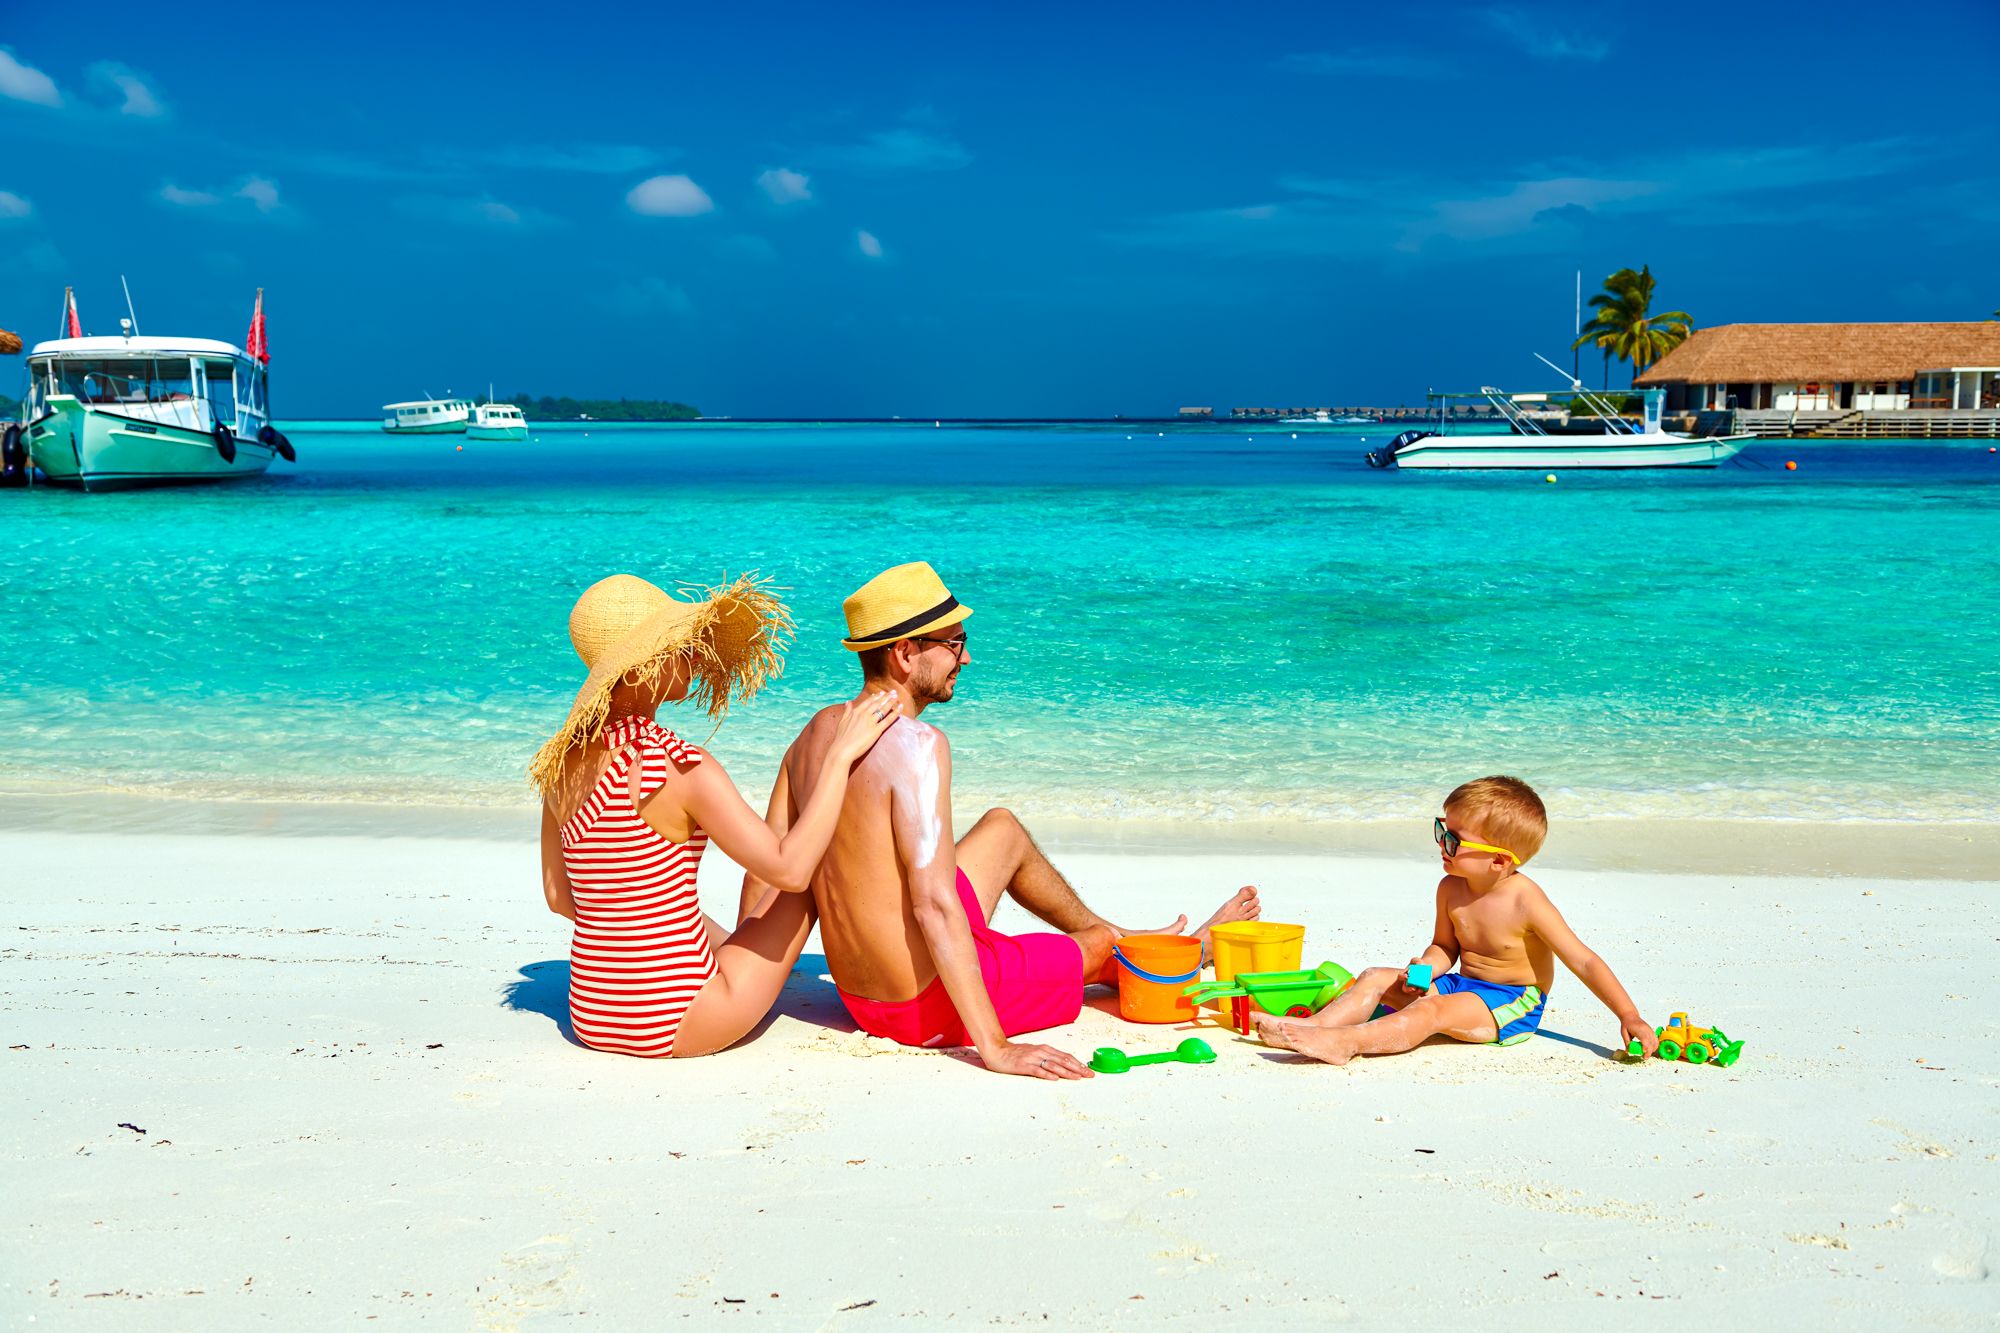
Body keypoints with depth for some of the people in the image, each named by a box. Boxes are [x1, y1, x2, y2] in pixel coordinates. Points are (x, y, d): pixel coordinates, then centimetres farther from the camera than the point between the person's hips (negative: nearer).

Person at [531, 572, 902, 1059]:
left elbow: (559, 896, 11)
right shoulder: (682, 768, -21)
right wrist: (840, 754, -12)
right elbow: (789, 868, -20)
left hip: (592, 1015, 7)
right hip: (672, 1025, -7)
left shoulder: (564, 757, 2)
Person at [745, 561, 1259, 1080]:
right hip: (929, 1006, -8)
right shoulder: (915, 744, -25)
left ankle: (1117, 936, 48)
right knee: (1099, 944, 17)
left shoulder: (818, 731, 0)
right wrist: (994, 1047, -30)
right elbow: (935, 905, -30)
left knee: (1003, 827, 27)